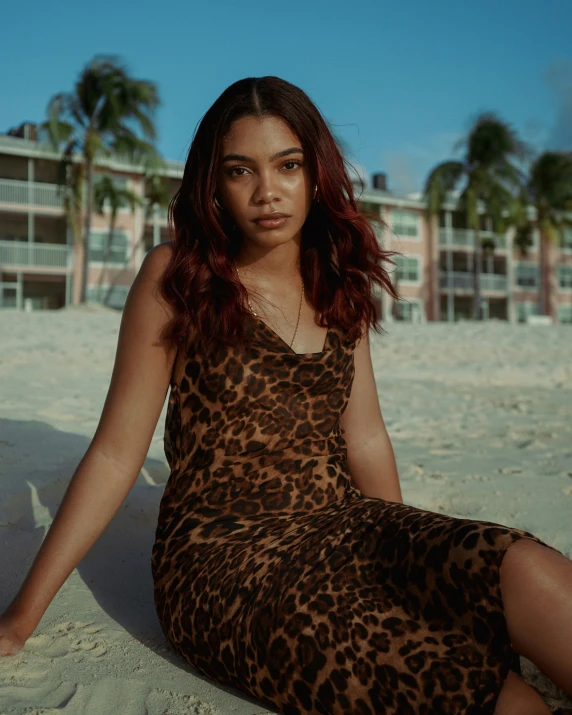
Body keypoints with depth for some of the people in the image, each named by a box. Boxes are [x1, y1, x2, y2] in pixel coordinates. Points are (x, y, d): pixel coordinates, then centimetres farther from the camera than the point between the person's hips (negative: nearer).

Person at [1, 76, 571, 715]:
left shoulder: (340, 286, 10)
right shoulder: (177, 276, -4)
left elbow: (364, 438, 14)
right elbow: (116, 453, -3)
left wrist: (413, 555, 18)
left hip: (345, 526, 5)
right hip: (224, 550, -4)